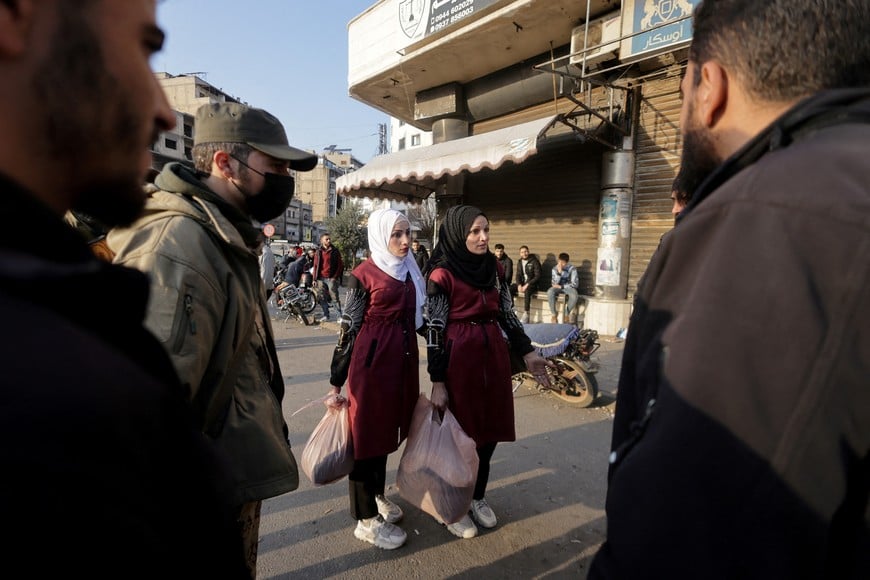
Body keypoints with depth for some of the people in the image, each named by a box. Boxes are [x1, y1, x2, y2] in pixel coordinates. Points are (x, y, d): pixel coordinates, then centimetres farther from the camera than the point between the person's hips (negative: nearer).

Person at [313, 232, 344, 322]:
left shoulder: (335, 251, 0)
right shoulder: (318, 252, 11)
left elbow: (340, 265, -2)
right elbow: (316, 265, 14)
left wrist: (335, 277, -9)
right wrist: (315, 278, 8)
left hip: (331, 278, -4)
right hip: (321, 278, 4)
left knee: (335, 298, -7)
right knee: (323, 298, 8)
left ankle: (340, 315, -2)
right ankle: (326, 315, 19)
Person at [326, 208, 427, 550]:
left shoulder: (409, 271, 9)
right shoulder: (364, 274, -10)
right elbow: (348, 328, -10)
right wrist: (336, 383, -9)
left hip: (402, 359, 7)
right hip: (371, 360, -7)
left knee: (386, 429, 19)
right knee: (366, 433, 6)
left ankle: (377, 497, 40)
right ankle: (366, 519, 21)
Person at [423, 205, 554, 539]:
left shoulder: (494, 267, 7)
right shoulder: (442, 275, -11)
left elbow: (506, 314, 12)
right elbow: (435, 331, -12)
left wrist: (527, 354, 8)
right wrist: (437, 383, -13)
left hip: (494, 356, 6)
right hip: (459, 359, -6)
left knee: (489, 430, 15)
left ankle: (477, 496, 37)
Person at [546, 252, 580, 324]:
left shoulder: (572, 269, -12)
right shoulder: (555, 269, -6)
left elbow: (575, 284, -15)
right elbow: (554, 284, -15)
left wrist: (561, 286, -18)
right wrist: (559, 272, -28)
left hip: (568, 287, -2)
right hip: (558, 287, 2)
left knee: (574, 296, -37)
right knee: (550, 292, -33)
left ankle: (567, 314, -14)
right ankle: (554, 314, -20)